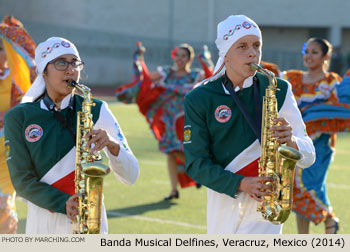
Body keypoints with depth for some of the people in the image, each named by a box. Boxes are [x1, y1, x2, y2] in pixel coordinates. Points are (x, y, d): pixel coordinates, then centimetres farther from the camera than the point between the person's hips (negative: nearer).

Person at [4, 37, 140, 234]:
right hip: (42, 226, 0)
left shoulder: (97, 111, 1)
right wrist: (64, 204, -18)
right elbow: (21, 180, -3)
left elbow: (131, 176, 0)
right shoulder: (19, 117, 1)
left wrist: (112, 145, -20)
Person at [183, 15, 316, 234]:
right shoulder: (199, 100, -2)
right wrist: (240, 183, -20)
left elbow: (308, 156, 3)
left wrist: (291, 141, -21)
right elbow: (196, 162, -5)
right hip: (224, 202, 2)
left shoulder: (279, 91, 1)